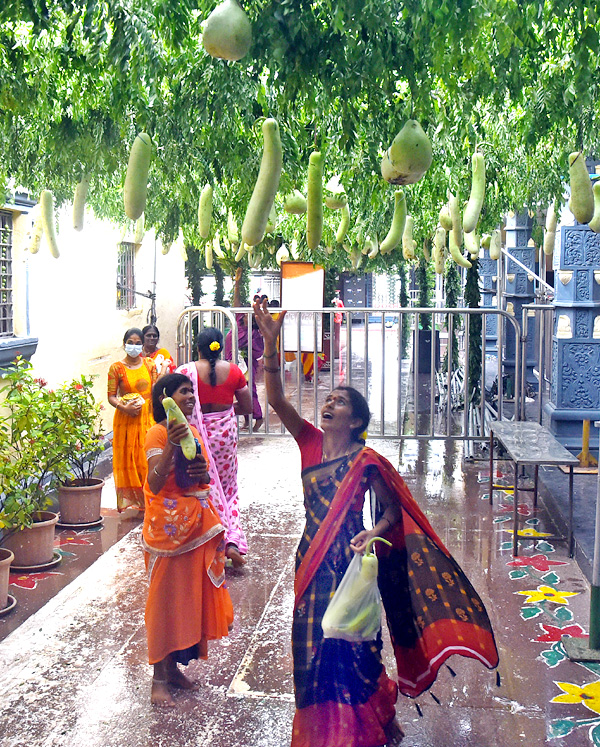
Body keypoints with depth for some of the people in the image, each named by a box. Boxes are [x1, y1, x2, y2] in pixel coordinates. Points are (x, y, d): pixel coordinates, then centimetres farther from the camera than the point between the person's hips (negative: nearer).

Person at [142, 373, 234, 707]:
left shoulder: (193, 431, 9)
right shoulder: (158, 433, -14)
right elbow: (155, 485, -25)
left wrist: (203, 473, -7)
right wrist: (171, 446, -36)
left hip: (197, 523, 7)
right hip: (169, 525, -7)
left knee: (190, 596, 13)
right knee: (166, 598, 2)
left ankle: (174, 666, 27)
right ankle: (159, 678, 14)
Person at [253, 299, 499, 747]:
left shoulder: (366, 461, -13)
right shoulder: (310, 442, -2)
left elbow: (394, 511, -6)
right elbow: (276, 399, -12)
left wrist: (373, 534, -27)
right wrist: (271, 344, -23)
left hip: (348, 559, -4)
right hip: (313, 557, 4)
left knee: (352, 644, 8)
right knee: (314, 642, 15)